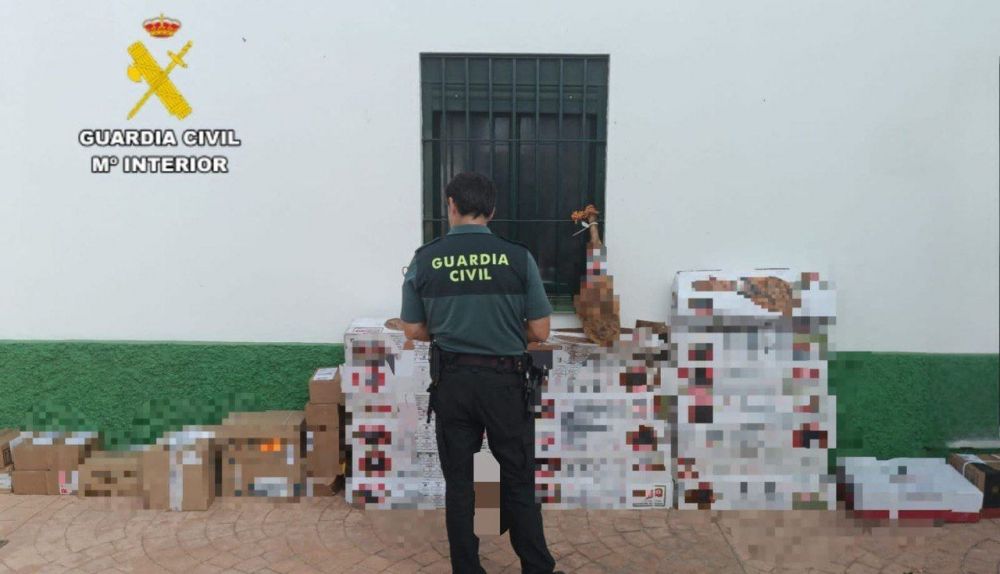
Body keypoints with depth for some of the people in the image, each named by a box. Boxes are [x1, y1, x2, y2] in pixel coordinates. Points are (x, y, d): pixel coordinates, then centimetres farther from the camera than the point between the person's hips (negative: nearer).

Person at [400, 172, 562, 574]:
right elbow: (540, 332, -4)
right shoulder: (518, 257, -7)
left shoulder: (424, 259, -4)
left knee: (458, 482, 13)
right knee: (518, 481, 12)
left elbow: (413, 330, 3)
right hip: (505, 380, -1)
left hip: (452, 381, 1)